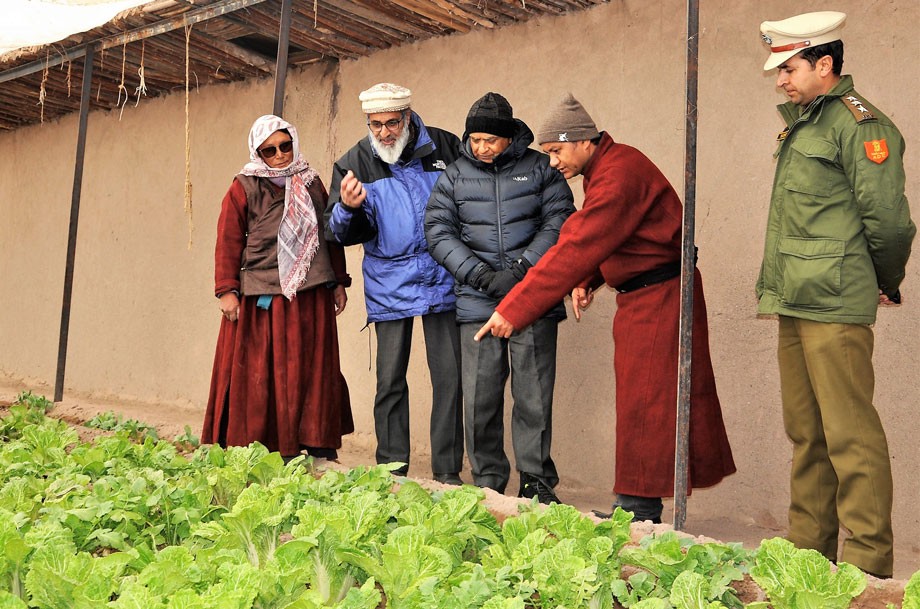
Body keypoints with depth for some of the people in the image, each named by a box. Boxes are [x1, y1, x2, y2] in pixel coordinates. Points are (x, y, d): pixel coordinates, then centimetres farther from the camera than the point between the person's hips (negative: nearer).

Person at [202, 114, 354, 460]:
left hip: (311, 297, 3)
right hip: (260, 298, -3)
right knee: (258, 375, -1)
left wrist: (339, 282, 13)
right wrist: (227, 290, -10)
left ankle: (319, 448, 13)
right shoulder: (244, 188, 3)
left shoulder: (312, 184, 14)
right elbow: (228, 242, -2)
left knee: (313, 370, 5)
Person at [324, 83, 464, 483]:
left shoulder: (444, 147, 0)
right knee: (390, 379, 4)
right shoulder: (353, 163, 1)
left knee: (449, 376, 0)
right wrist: (348, 208, -24)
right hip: (390, 283, 0)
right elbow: (340, 234, -1)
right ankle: (392, 469, 15)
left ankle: (448, 471, 10)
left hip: (441, 280, 0)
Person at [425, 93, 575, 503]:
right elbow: (437, 230, 3)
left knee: (534, 395, 0)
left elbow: (559, 222, 1)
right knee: (479, 397, 1)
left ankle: (536, 481, 12)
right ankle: (487, 481, 14)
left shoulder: (539, 169, 7)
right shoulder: (455, 176, 10)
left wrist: (520, 269, -11)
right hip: (477, 302, 1)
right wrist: (482, 275, -9)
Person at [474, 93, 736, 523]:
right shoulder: (606, 168, 11)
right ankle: (642, 515, 20)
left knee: (644, 406, -6)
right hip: (642, 295, 10)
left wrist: (513, 310, -26)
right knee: (639, 403, 12)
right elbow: (597, 242, 19)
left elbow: (575, 249, -27)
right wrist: (588, 281, -2)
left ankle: (637, 511, 3)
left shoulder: (619, 173, -22)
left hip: (658, 297, -10)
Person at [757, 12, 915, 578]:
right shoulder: (800, 122, 19)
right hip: (794, 305, 9)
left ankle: (868, 566, 4)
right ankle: (809, 550, 25)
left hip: (835, 306, -9)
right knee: (806, 434, 14)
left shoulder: (858, 123, -10)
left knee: (851, 436, -5)